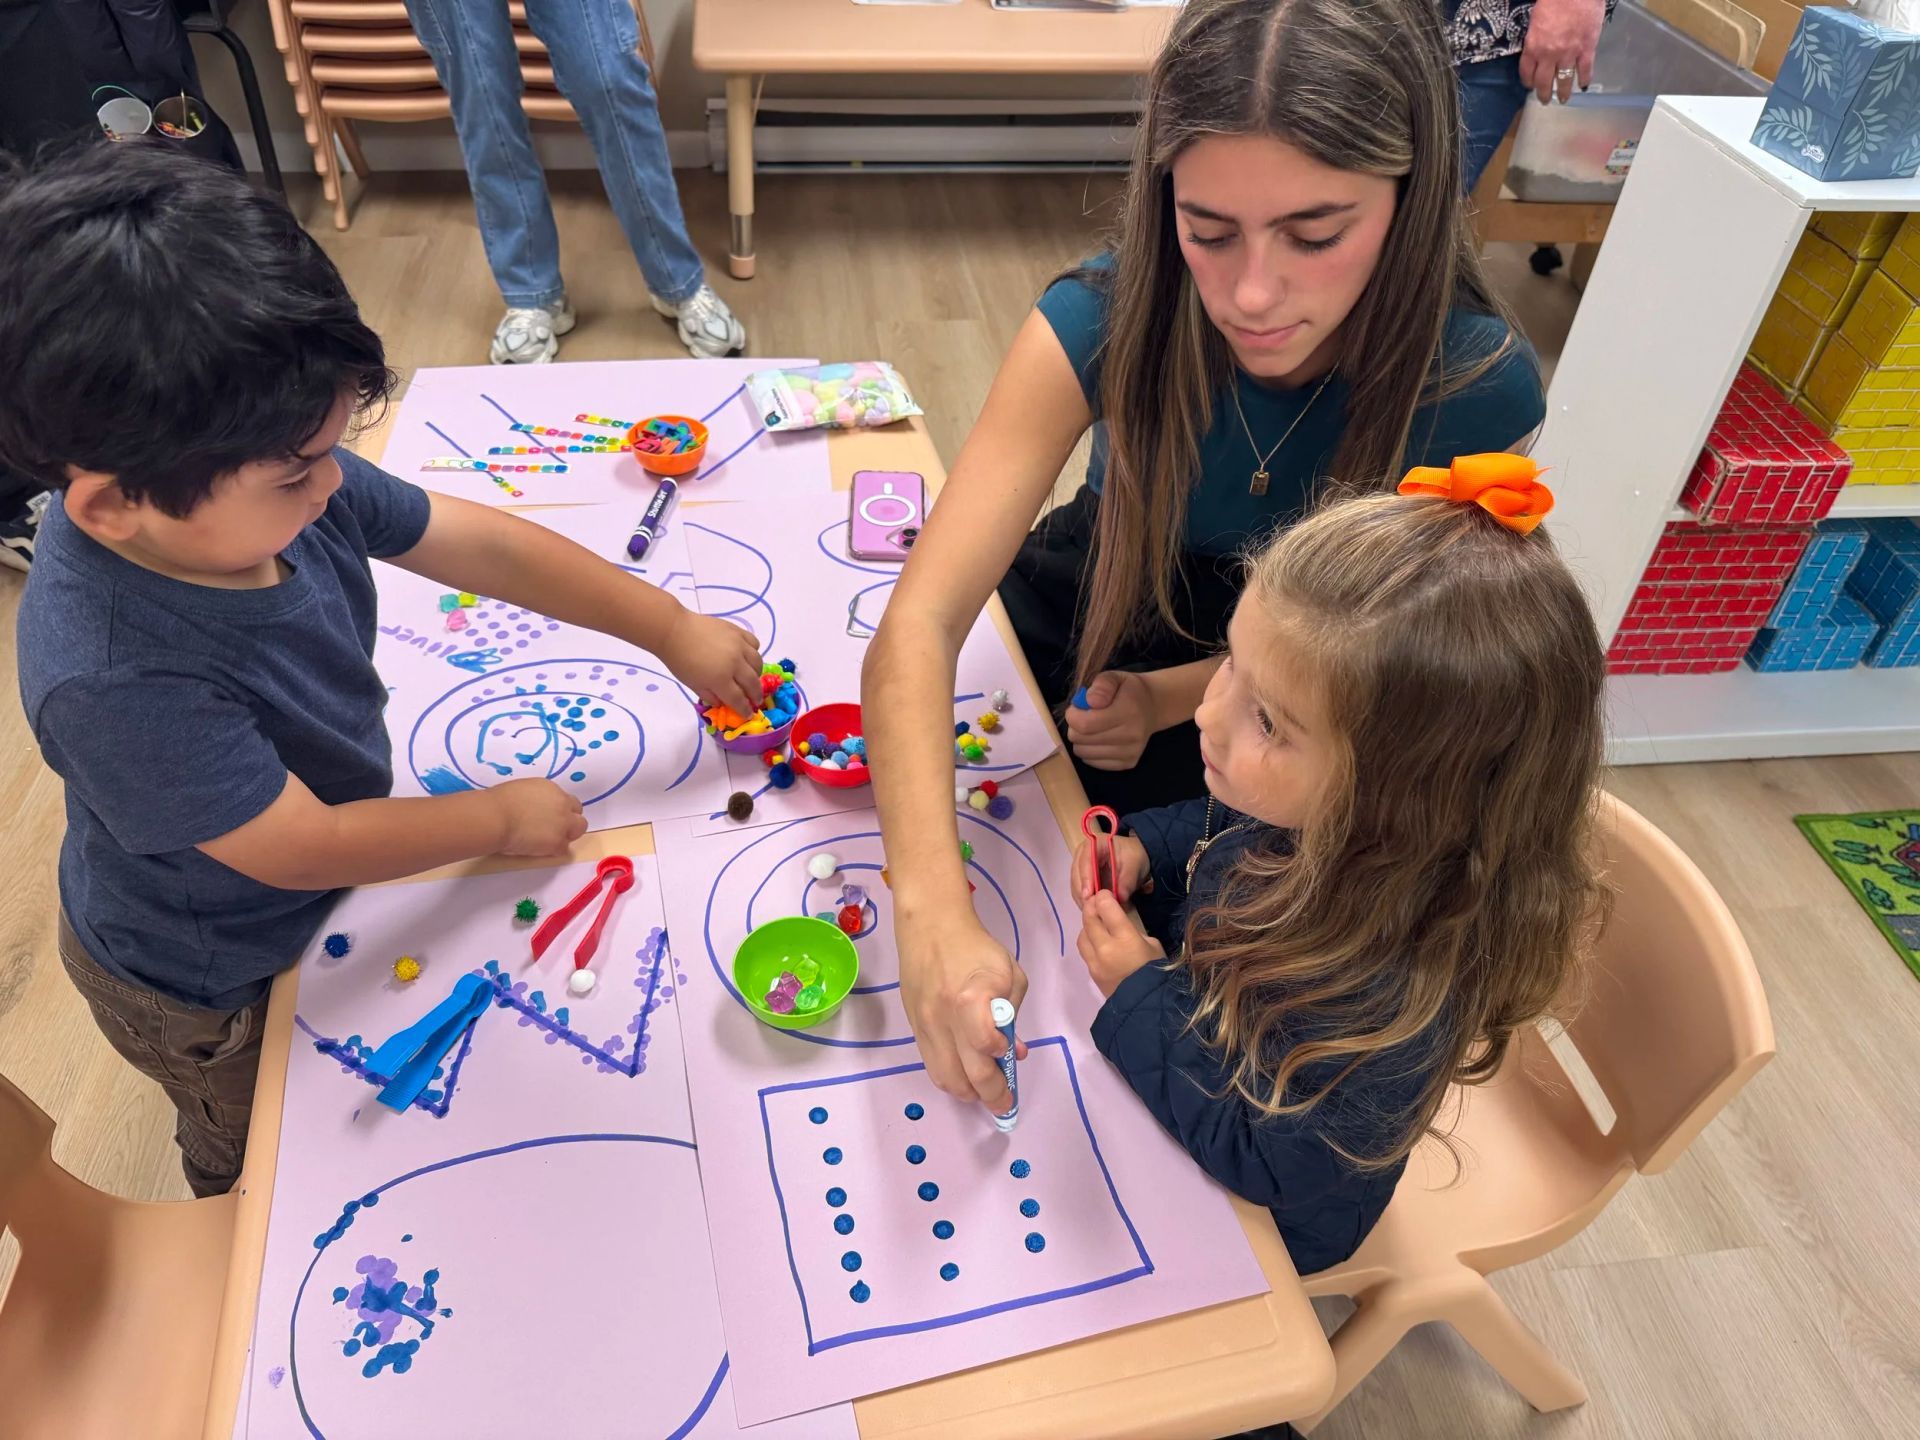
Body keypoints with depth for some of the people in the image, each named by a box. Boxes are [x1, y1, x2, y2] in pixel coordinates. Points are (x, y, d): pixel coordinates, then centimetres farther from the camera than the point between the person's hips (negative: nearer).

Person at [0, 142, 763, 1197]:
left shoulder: (260, 477, -24)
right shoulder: (111, 680, -44)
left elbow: (476, 544, -15)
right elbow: (307, 845, -33)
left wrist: (672, 629, -12)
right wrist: (502, 819, -19)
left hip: (316, 909, 6)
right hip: (207, 988, -5)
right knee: (257, 1164, 28)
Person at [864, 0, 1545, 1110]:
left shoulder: (1480, 388, -30)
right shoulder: (1103, 325, -32)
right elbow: (922, 621, -39)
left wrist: (1171, 699, -23)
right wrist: (934, 909, -52)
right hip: (1082, 629, 1)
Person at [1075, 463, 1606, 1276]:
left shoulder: (1388, 999, -43)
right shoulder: (1305, 810, -23)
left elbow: (1263, 1158, -29)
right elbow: (1221, 827, 2)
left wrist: (1140, 994, -28)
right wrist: (1147, 848, -16)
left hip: (1257, 1214, -5)